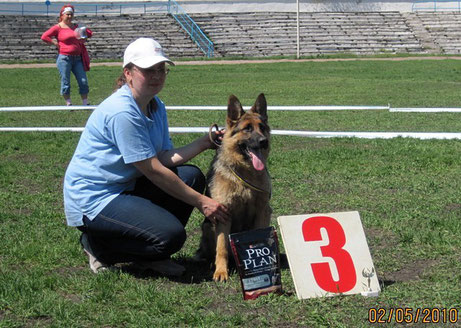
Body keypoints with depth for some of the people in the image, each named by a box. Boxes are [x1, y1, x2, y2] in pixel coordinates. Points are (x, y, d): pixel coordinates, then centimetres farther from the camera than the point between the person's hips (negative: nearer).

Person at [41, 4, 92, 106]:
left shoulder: (75, 27, 13)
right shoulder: (58, 27, -3)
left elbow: (90, 33, 27)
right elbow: (44, 36, -12)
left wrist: (84, 38, 9)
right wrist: (55, 44, -11)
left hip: (77, 58, 5)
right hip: (64, 58, -5)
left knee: (83, 81, 1)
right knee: (65, 83, 0)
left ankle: (85, 104, 10)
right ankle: (68, 104, 12)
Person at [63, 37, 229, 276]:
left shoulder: (156, 106, 7)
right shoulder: (121, 112, -23)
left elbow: (164, 158, 1)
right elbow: (153, 170, -22)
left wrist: (204, 143, -11)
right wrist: (201, 202, -19)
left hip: (126, 186, 10)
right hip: (93, 199, -10)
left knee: (191, 176, -2)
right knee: (171, 235, -23)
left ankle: (149, 256, 8)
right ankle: (98, 246, 1)